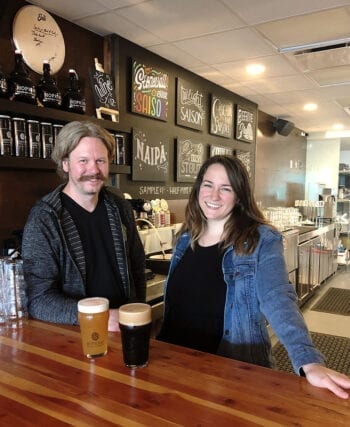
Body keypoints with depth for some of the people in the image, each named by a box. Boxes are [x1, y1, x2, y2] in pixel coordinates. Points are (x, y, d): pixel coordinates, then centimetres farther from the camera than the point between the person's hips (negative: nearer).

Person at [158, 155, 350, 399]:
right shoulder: (187, 238, 1)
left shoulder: (262, 241, -14)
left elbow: (278, 300, -25)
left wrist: (310, 363, -37)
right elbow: (174, 302, 9)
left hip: (236, 369, -5)